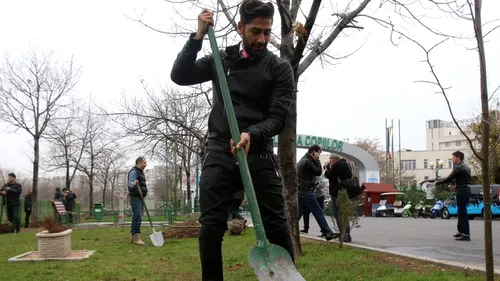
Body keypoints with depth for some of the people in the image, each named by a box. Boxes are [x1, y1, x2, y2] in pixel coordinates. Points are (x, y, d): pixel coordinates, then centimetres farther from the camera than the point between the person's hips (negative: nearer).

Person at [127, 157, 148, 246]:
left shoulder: (140, 172, 20)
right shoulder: (134, 171, -10)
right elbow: (130, 183, -21)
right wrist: (134, 183, -41)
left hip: (140, 198, 10)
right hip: (135, 197, -10)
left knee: (136, 218, 10)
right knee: (138, 217, -17)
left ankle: (133, 237, 14)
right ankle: (137, 238, -21)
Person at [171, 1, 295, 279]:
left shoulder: (280, 68, 3)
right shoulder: (221, 59, 12)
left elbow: (278, 118, -5)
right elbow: (179, 76, 1)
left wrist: (251, 135, -25)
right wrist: (198, 36, -7)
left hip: (259, 155, -1)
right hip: (219, 154, 2)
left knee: (277, 227, -3)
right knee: (211, 228, -3)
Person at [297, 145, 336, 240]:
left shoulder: (303, 160, 19)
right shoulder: (307, 162, -14)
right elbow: (318, 172, -10)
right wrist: (317, 160, -5)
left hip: (300, 191, 10)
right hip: (306, 191, -10)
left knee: (299, 213, 11)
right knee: (318, 212, -7)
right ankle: (327, 233, -7)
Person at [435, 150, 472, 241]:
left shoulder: (458, 167, -15)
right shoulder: (466, 167, 15)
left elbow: (449, 178, -15)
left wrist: (437, 182, -5)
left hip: (461, 191, -10)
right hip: (466, 190, 10)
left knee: (462, 212, -7)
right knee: (462, 212, 18)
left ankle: (466, 234, -7)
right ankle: (461, 231, 26)